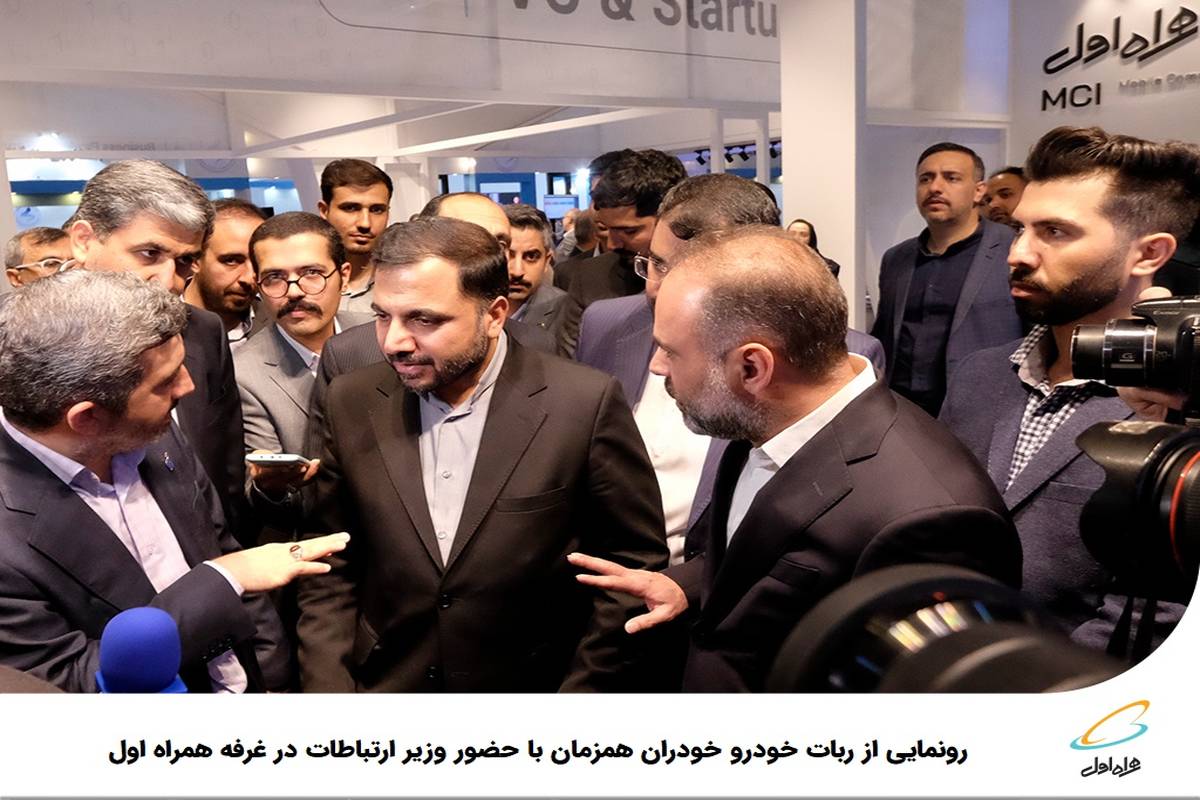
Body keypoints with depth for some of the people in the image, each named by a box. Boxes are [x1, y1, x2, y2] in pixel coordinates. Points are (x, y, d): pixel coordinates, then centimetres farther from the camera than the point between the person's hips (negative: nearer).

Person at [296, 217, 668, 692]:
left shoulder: (586, 403, -17)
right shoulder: (351, 404, -6)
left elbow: (634, 568, -11)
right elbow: (331, 571, 0)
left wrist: (582, 688, -12)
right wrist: (329, 688, -7)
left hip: (536, 686, -2)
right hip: (383, 684, 3)